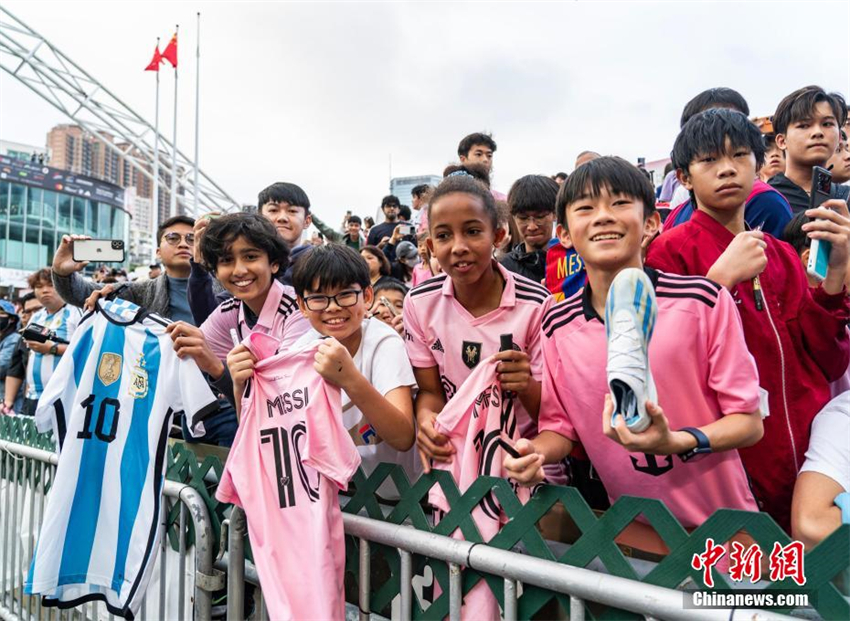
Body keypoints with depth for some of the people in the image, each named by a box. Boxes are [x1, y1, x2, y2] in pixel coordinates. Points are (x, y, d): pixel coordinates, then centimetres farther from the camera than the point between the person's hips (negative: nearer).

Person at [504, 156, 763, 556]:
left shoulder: (703, 300, -16)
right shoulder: (557, 327, -7)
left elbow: (748, 421, -11)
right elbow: (561, 425, 3)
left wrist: (676, 442, -30)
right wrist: (535, 451, -19)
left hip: (720, 528, -2)